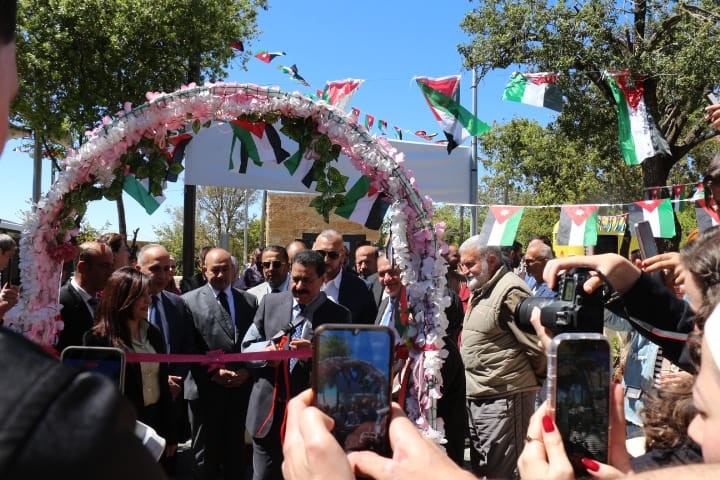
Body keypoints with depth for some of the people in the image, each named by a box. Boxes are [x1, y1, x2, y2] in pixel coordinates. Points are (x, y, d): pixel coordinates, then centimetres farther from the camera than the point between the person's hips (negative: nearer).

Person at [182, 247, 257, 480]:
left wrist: (247, 370, -8)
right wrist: (212, 373, -15)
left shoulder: (249, 300, 8)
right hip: (206, 390, -3)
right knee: (206, 455, 12)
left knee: (236, 452, 15)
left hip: (241, 389, 3)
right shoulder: (189, 301, -2)